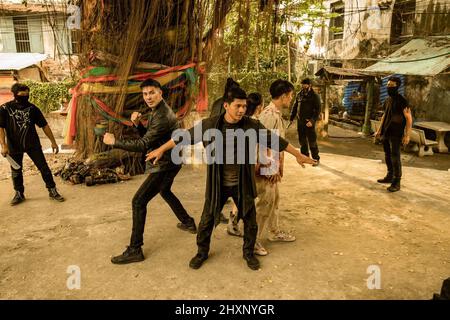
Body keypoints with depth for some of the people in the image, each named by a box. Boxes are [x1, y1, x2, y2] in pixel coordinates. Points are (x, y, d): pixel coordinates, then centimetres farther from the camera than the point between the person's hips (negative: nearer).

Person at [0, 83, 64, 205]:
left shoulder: (32, 108, -3)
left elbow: (44, 125, 3)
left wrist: (53, 142, 3)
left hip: (33, 144, 0)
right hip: (14, 146, 0)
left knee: (44, 167, 1)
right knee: (16, 171, 12)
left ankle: (52, 191, 11)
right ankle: (19, 194, 29)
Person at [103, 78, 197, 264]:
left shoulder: (162, 116, -24)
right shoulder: (158, 110, 9)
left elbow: (143, 145, -27)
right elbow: (148, 136, 14)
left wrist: (114, 142, -20)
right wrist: (137, 124, -6)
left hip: (165, 165, -11)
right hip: (170, 162, 11)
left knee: (139, 201, -11)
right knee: (165, 191, 32)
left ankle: (135, 250, -6)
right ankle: (188, 223, 44)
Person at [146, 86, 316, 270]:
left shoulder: (252, 126, -9)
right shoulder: (209, 125, -11)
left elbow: (275, 140, 0)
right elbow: (185, 137, 0)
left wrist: (298, 155, 7)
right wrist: (161, 150, 8)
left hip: (242, 184, 1)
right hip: (217, 184, -1)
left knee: (250, 220, 13)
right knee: (207, 220, 11)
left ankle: (248, 252, 37)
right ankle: (202, 252, 36)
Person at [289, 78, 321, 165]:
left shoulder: (315, 96, -5)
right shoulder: (299, 95, 9)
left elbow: (318, 110, -10)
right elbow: (295, 107, 16)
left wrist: (312, 121, -21)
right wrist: (292, 118, 8)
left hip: (309, 123, -5)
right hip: (300, 122, 5)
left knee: (312, 141, -1)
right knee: (302, 141, 12)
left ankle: (316, 158, 10)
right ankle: (305, 156, 25)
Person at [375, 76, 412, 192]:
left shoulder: (402, 101, -12)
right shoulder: (388, 100, 12)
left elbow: (409, 118, -13)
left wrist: (407, 135, -18)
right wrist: (379, 130, 22)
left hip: (396, 134, -7)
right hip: (386, 133, 7)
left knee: (395, 157, -6)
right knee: (388, 156, 14)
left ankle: (396, 183, 0)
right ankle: (389, 176, 28)